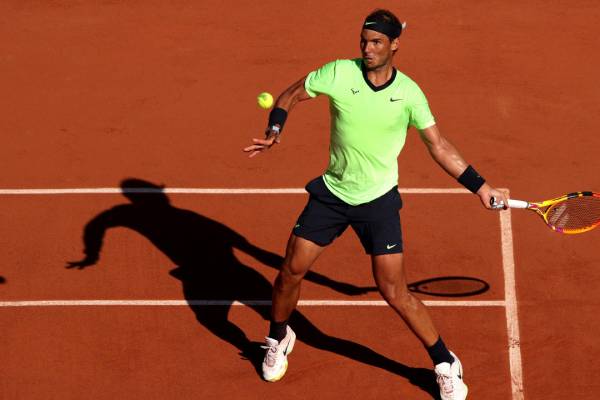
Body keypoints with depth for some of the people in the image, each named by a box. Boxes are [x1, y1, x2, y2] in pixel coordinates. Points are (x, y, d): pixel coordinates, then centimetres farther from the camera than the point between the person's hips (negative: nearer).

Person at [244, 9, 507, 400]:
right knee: (291, 270, 4)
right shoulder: (338, 74, -12)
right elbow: (290, 96, 2)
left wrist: (480, 186, -3)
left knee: (395, 293, -7)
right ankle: (279, 339, 34)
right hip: (332, 192, 2)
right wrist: (274, 132, -16)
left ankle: (446, 365, 9)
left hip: (379, 201, -2)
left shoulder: (408, 93, -12)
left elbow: (439, 146, -1)